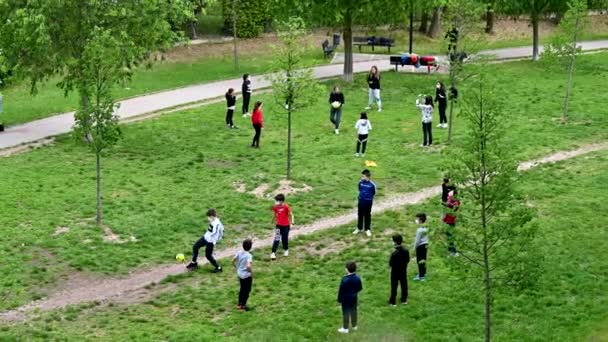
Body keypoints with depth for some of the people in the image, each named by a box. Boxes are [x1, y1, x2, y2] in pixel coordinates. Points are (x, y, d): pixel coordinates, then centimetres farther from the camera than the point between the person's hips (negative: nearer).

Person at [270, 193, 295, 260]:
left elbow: (291, 215, -11)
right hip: (278, 225, 2)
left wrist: (292, 222, -20)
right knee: (276, 239, -9)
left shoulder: (286, 207, -16)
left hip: (285, 225, -2)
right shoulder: (275, 207, -5)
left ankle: (286, 250, 37)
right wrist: (273, 220, 24)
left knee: (285, 238, 11)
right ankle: (273, 253, -11)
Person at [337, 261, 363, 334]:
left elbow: (341, 290, -18)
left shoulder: (345, 279, -27)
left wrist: (339, 299, -6)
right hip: (354, 298, 5)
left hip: (346, 299, -5)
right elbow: (360, 288, 2)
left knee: (346, 313, 8)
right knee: (353, 311, 20)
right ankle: (354, 326, 35)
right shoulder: (357, 278, -11)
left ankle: (345, 328, 18)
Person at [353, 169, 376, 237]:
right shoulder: (360, 182, -7)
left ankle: (368, 230, 23)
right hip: (361, 201, 3)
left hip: (368, 202, -3)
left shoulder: (372, 184, -18)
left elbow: (373, 193, -4)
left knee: (367, 216, 9)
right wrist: (362, 196, 6)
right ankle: (359, 228, 29)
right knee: (360, 215, 15)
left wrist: (369, 197, 4)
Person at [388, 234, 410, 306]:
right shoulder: (406, 251, -12)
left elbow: (391, 264, -21)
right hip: (403, 271, 5)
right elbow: (408, 260, 0)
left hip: (395, 272, -5)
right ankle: (404, 300, 32)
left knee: (394, 287, 9)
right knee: (404, 285, 19)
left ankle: (393, 302, 19)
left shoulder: (394, 253, -29)